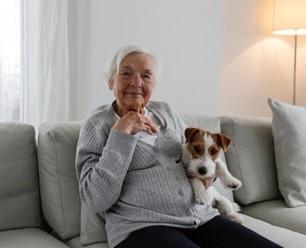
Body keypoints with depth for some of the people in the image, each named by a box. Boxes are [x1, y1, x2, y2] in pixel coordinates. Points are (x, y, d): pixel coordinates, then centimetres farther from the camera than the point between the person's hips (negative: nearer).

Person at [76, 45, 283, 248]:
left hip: (200, 217, 5)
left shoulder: (165, 111, 15)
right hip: (141, 228, -4)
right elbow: (97, 200, -10)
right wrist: (120, 134, -14)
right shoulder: (97, 124, 1)